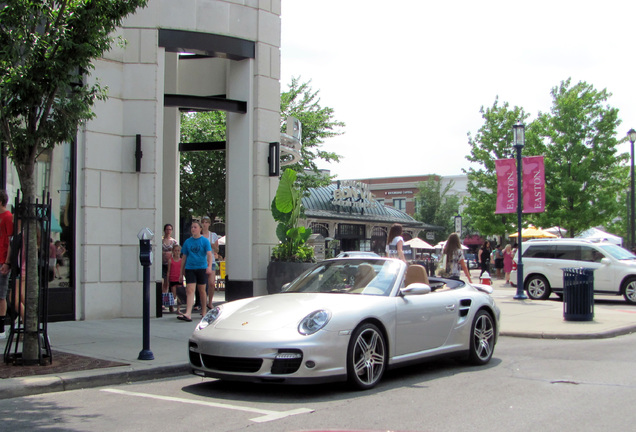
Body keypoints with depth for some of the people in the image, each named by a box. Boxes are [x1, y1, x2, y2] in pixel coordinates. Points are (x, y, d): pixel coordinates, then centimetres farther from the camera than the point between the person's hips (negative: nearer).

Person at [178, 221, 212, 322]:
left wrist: (209, 266, -25)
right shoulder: (187, 242, 10)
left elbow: (209, 254, -9)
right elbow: (184, 257, 14)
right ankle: (188, 314, -20)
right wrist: (182, 272, 14)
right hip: (189, 268, 2)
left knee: (201, 290, 8)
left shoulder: (205, 241, 1)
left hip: (202, 268, -2)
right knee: (190, 291, -10)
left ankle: (204, 311, 23)